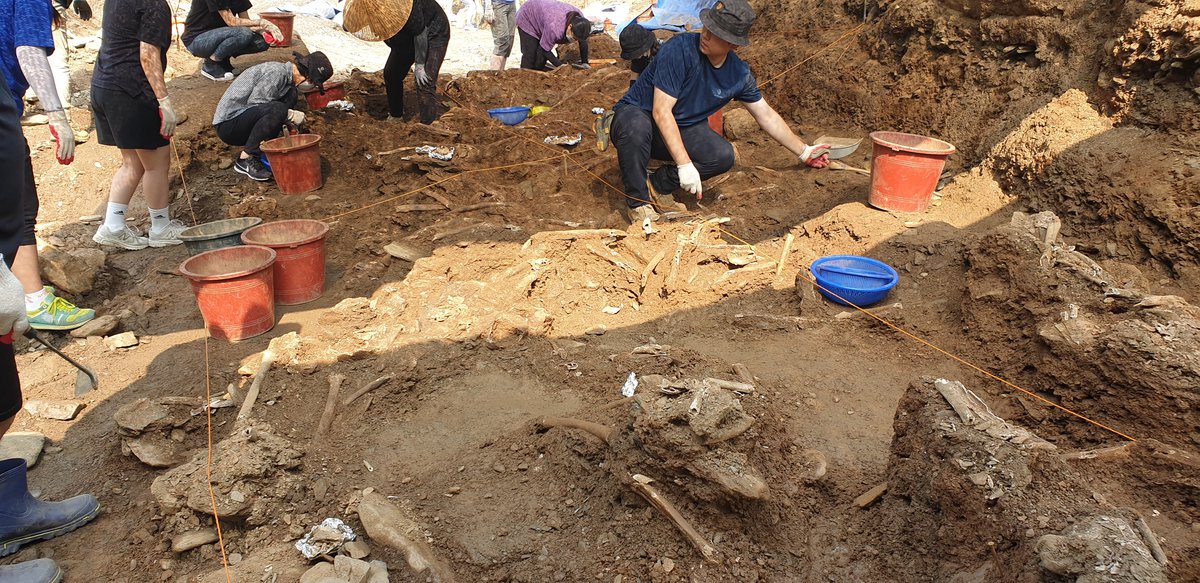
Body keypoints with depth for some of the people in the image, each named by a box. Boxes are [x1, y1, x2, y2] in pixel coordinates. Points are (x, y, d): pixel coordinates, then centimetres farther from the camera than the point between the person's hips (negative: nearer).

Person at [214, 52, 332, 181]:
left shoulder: (286, 75, 11)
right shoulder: (276, 73, -18)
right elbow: (254, 102, -23)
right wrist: (290, 115, -17)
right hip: (228, 123, -9)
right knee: (276, 110, -31)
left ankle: (261, 150, -2)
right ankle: (245, 160, -18)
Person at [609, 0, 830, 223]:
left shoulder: (739, 73, -6)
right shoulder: (679, 49, -26)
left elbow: (767, 116, 8)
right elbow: (661, 112, -29)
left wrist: (804, 152, 13)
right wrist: (685, 164, -34)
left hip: (682, 129, 5)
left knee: (723, 156, -22)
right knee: (637, 127, -40)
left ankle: (656, 184, -8)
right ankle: (639, 202, -18)